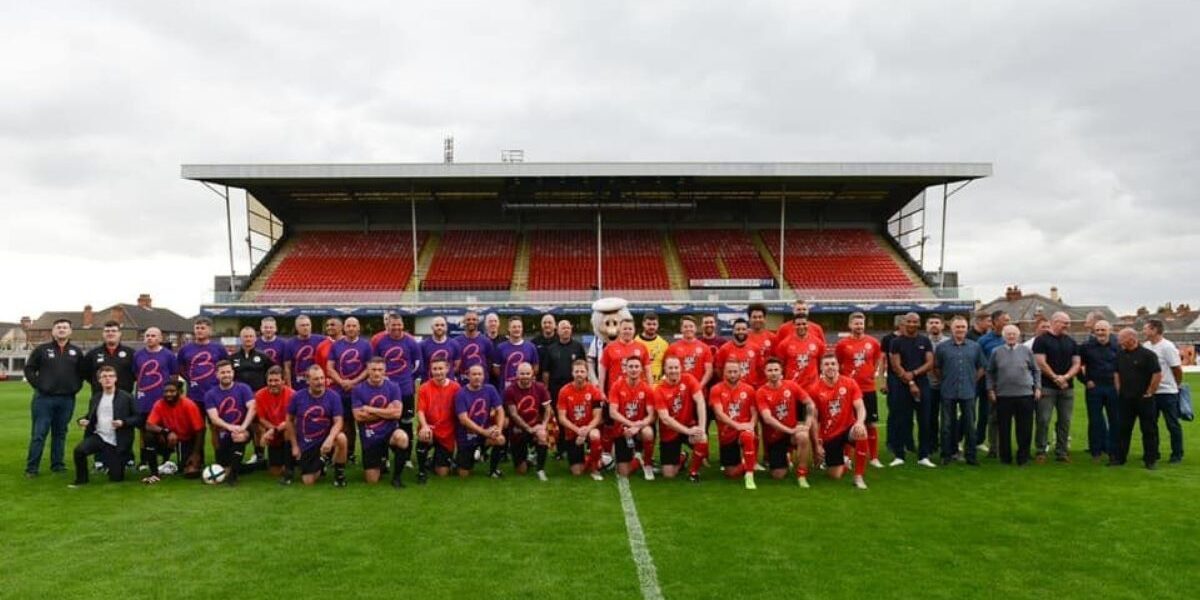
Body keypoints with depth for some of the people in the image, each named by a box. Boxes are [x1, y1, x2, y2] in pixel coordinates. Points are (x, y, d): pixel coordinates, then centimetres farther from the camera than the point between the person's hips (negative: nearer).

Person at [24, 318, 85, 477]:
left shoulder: (76, 352, 9)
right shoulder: (42, 349, 2)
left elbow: (82, 372, 16)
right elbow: (29, 369, 5)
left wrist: (76, 387, 4)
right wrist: (38, 385, -4)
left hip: (67, 399, 2)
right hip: (44, 398, -2)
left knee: (60, 434, 10)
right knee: (39, 434, -2)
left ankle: (58, 464, 18)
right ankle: (31, 467, 4)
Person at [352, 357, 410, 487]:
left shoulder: (393, 387, -5)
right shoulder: (358, 390, -5)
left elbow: (397, 413, -13)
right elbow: (359, 416, -12)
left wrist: (371, 410, -13)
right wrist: (386, 412, -11)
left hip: (390, 431, 0)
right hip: (370, 437, 1)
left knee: (402, 437, -37)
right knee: (372, 481, 0)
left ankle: (397, 476, -13)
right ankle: (381, 462, 38)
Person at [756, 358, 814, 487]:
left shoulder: (791, 385, -5)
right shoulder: (761, 393, -13)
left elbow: (810, 403, 0)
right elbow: (767, 418, -22)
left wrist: (808, 423, -15)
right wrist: (789, 430, -27)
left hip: (793, 430, 1)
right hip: (774, 436, -1)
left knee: (803, 437, -36)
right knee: (779, 476, -4)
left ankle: (801, 475, -16)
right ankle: (785, 457, 33)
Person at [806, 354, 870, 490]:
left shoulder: (850, 383, -7)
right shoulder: (815, 389, -10)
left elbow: (860, 407, -14)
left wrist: (860, 422, -37)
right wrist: (817, 444, -5)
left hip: (848, 428, 0)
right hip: (829, 436, 0)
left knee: (862, 432, -37)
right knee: (835, 476, -4)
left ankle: (859, 476, -20)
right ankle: (843, 462, 37)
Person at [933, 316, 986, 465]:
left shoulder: (975, 346, 5)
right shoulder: (942, 347, 0)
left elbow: (982, 367, 13)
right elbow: (936, 368, 7)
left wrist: (973, 381, 6)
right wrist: (945, 380, 3)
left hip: (968, 392, 1)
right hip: (948, 392, -1)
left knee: (970, 425, 6)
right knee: (947, 425, 5)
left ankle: (971, 455, 14)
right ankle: (947, 454, 13)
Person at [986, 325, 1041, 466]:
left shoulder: (1026, 350, 5)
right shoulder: (997, 352, 4)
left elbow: (1036, 370, 11)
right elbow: (990, 373, 9)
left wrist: (1037, 387, 4)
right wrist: (991, 390, 4)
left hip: (1025, 394, 0)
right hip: (1003, 395, 0)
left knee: (1025, 428, 3)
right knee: (1004, 428, 5)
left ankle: (1023, 457, 15)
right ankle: (1005, 457, 16)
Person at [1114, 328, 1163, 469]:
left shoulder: (1147, 354, -11)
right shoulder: (1120, 355, 7)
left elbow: (1158, 375, -13)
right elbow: (1117, 374, 16)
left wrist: (1149, 393, -11)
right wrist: (1119, 391, 8)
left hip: (1144, 399, -5)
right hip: (1126, 399, 5)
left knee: (1149, 430, 4)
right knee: (1123, 429, 9)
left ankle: (1151, 460, 12)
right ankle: (1119, 457, 15)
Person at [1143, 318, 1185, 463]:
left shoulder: (1167, 346, -14)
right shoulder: (1145, 346, 4)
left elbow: (1178, 369, -10)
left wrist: (1175, 385, 3)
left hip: (1167, 393, -6)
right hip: (1150, 392, 6)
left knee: (1173, 424, 5)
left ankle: (1177, 454, 16)